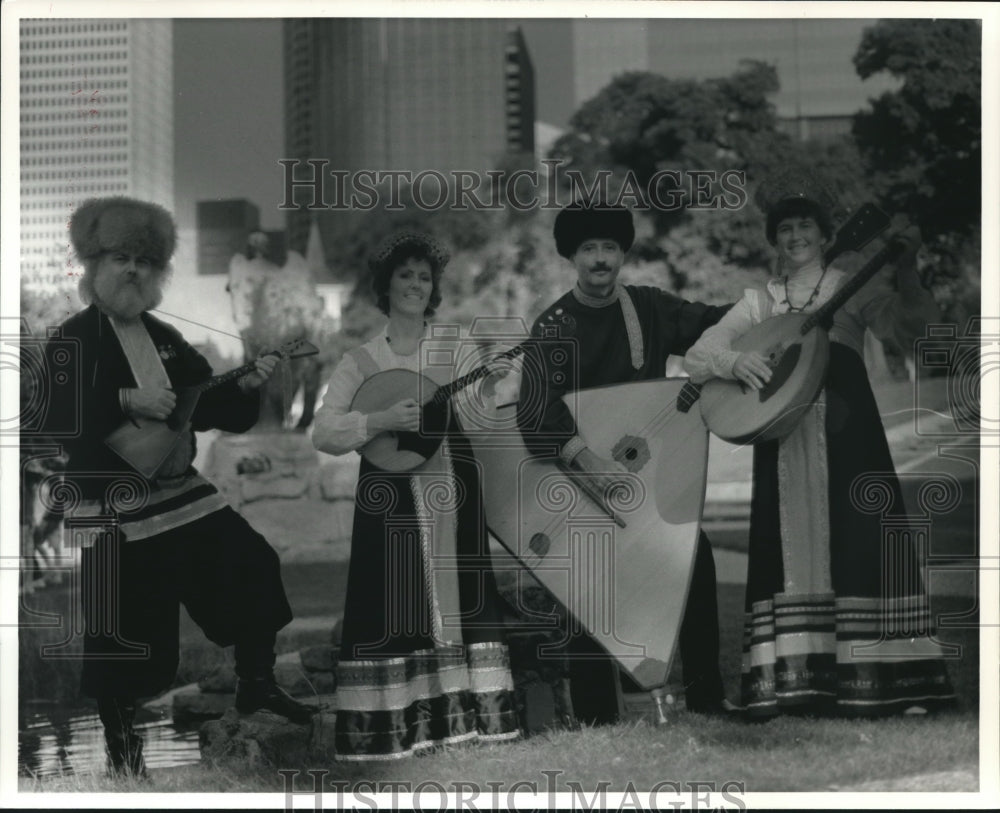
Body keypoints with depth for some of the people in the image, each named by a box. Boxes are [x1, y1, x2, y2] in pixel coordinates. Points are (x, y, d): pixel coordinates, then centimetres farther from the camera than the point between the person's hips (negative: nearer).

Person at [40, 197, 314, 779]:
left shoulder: (164, 339, 11)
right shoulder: (74, 340, -8)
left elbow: (211, 409, 14)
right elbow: (55, 420, -20)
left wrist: (246, 388, -5)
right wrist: (127, 402, -27)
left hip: (178, 489, 7)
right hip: (111, 508, -7)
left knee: (253, 562, 4)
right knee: (121, 621, -4)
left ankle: (257, 683, 19)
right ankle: (121, 738, 13)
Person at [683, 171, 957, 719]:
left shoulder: (852, 289, 9)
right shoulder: (758, 303, 16)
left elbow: (909, 327, -8)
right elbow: (697, 355, 8)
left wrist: (906, 274, -26)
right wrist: (734, 361, -14)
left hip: (846, 436, -2)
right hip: (781, 437, 2)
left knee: (857, 544, -8)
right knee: (790, 548, -4)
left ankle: (887, 683, -9)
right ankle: (792, 684, -6)